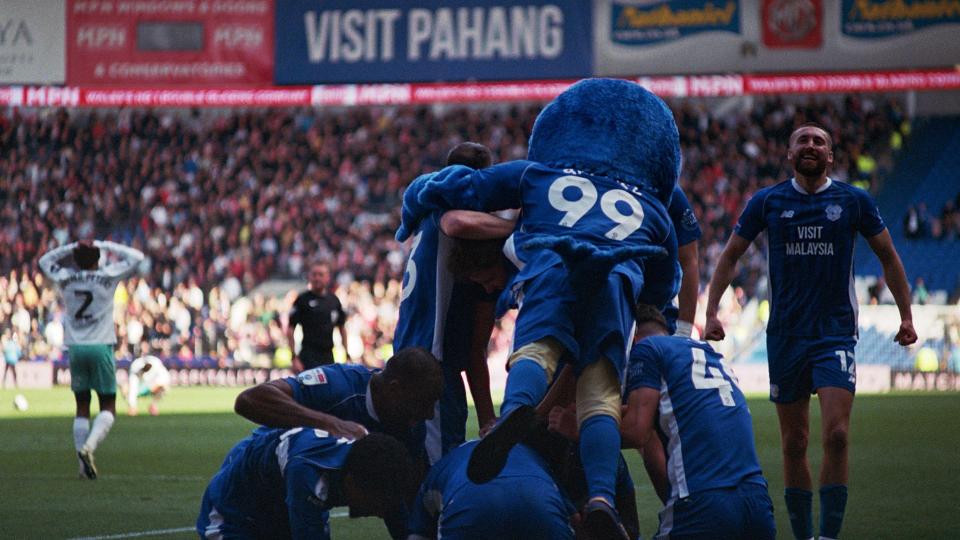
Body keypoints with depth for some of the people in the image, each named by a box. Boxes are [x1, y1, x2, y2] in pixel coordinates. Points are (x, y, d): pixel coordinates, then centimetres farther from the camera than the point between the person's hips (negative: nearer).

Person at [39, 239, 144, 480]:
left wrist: (71, 248, 18)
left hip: (75, 349, 3)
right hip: (100, 347, -3)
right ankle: (89, 446, -22)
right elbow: (136, 257, 8)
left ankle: (84, 465, 6)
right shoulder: (107, 276, -4)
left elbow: (45, 260, 24)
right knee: (108, 407, 3)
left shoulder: (65, 278, 3)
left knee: (82, 408, 10)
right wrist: (107, 246, 11)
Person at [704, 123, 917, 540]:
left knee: (836, 435, -15)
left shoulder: (854, 201, 2)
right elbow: (730, 257, 12)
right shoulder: (767, 202, 3)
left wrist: (906, 316, 10)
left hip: (836, 331, -1)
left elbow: (887, 257, 13)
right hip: (785, 334, 1)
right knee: (793, 444, 5)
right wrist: (711, 313, 3)